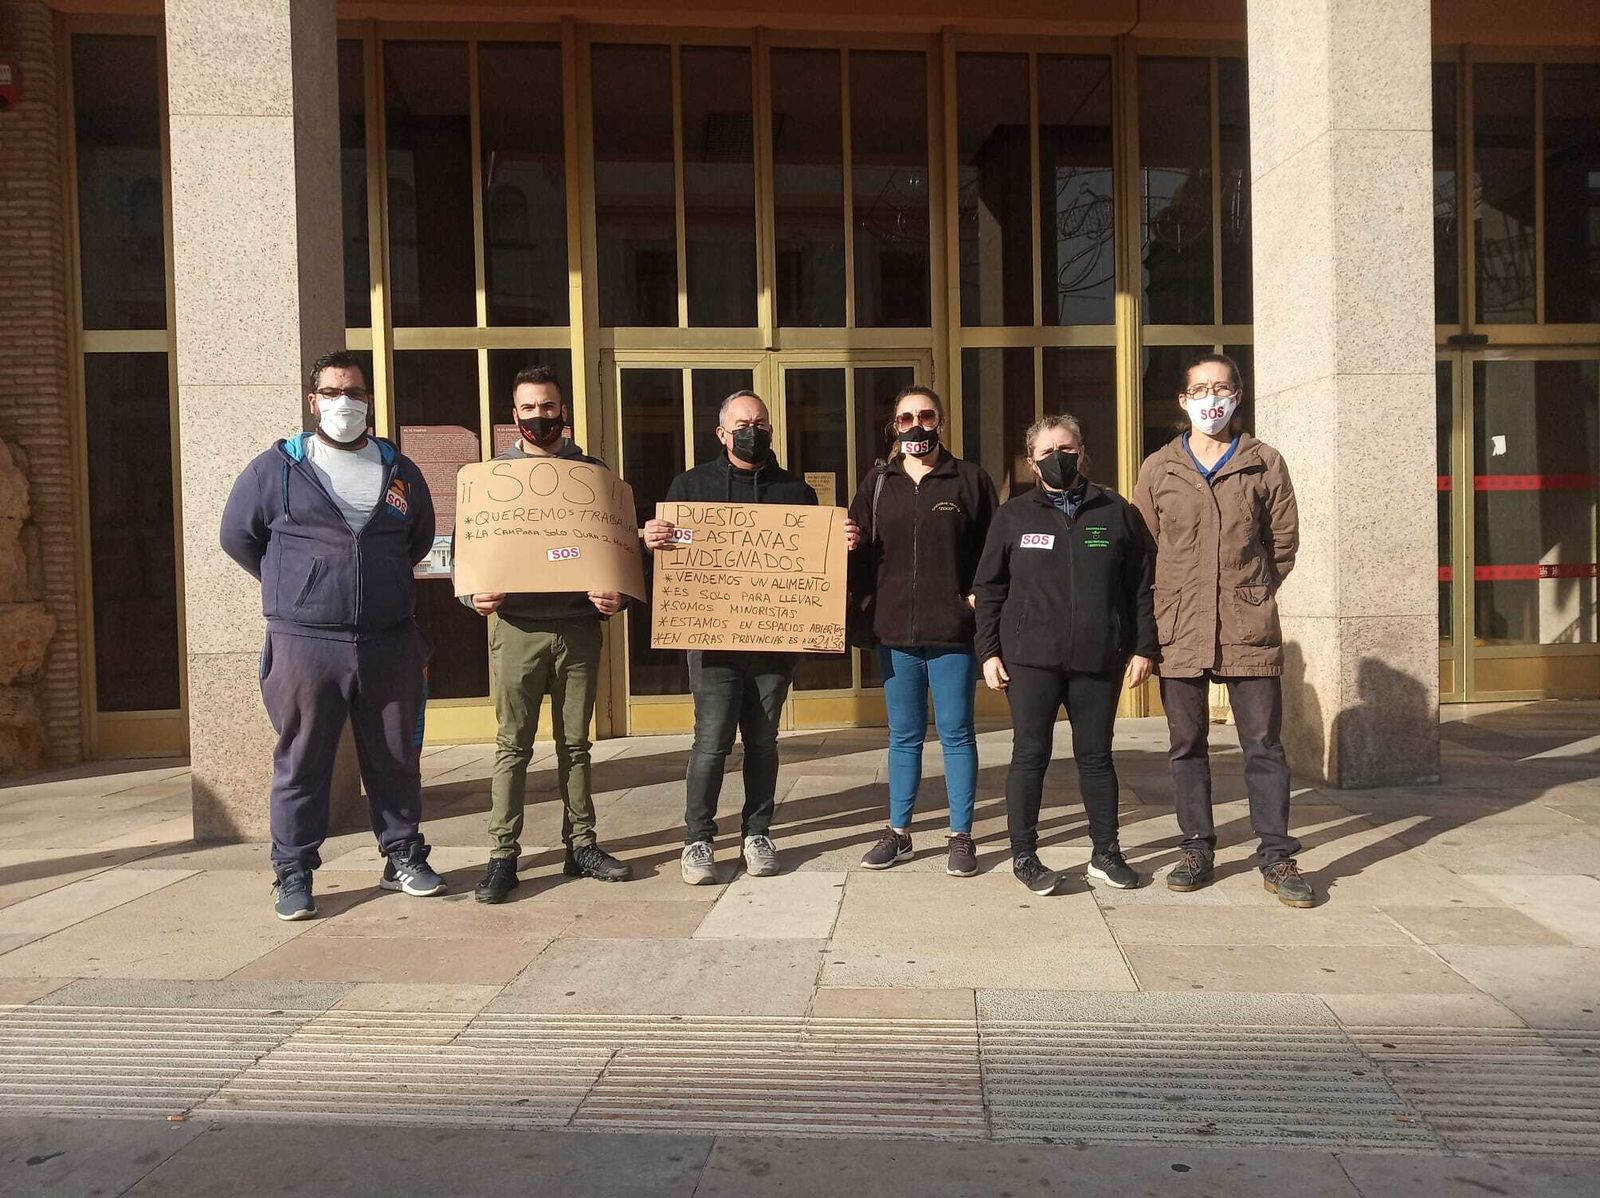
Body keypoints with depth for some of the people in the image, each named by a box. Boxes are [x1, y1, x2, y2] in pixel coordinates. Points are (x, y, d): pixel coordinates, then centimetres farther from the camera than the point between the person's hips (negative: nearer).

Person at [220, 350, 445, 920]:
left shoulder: (400, 471, 11)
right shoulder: (277, 468, 2)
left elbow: (419, 540, 24)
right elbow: (238, 536, 11)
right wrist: (291, 588, 12)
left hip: (390, 643, 3)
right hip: (304, 643, -2)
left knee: (396, 758, 10)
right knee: (301, 762, 4)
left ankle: (403, 857, 24)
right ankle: (292, 874, 15)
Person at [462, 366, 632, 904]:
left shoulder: (591, 472, 8)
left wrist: (615, 594, -11)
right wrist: (473, 594, -13)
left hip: (578, 627, 1)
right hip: (517, 628, -1)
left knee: (575, 742, 10)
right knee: (512, 745, 1)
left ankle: (581, 845, 19)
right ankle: (503, 855, 8)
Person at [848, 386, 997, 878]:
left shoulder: (970, 479, 1)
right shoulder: (877, 482, 9)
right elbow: (859, 549, 8)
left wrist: (979, 598, -8)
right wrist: (865, 602, -5)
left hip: (953, 631, -2)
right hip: (894, 632, 3)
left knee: (956, 733, 6)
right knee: (903, 736, 12)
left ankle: (961, 836, 18)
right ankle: (898, 832, 24)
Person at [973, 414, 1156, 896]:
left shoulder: (1116, 512, 6)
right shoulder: (1013, 515, 4)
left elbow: (1140, 586, 8)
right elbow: (988, 589, 4)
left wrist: (1143, 648, 3)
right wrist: (989, 651, -1)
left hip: (1099, 660, 1)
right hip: (1031, 659, -1)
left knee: (1096, 757, 12)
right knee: (1030, 755, 3)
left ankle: (1106, 853, 24)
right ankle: (1024, 856, 13)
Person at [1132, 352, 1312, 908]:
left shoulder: (1265, 464, 4)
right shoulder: (1158, 468, 5)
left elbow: (1284, 543, 10)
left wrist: (1247, 594, 7)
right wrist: (1173, 603, 7)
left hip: (1250, 629, -1)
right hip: (1179, 632, 1)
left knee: (1264, 746, 3)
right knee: (1187, 746, 8)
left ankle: (1275, 854, 15)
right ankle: (1197, 849, 21)